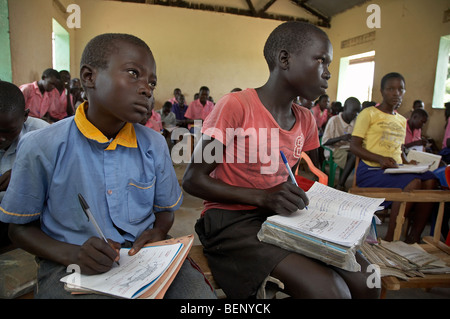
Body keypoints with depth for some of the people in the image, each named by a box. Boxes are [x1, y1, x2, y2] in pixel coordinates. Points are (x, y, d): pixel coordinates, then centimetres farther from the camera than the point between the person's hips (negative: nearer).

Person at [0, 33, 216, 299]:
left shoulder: (154, 144, 1)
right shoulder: (42, 147, -8)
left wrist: (157, 233, -8)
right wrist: (72, 254, -15)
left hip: (146, 257, 3)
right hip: (73, 267, -2)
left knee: (200, 293, -19)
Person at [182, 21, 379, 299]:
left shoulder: (306, 120, 7)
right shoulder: (235, 105, -15)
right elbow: (193, 180, -13)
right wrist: (263, 197, -24)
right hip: (231, 221, -6)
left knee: (363, 281, -9)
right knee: (327, 289, -23)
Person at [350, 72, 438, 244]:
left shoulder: (402, 120, 21)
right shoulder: (369, 113, 0)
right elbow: (354, 146, -7)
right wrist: (379, 158, -21)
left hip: (395, 170, 7)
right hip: (371, 171, -6)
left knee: (431, 180, -20)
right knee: (413, 183, -30)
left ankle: (414, 237, -14)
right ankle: (390, 239, -22)